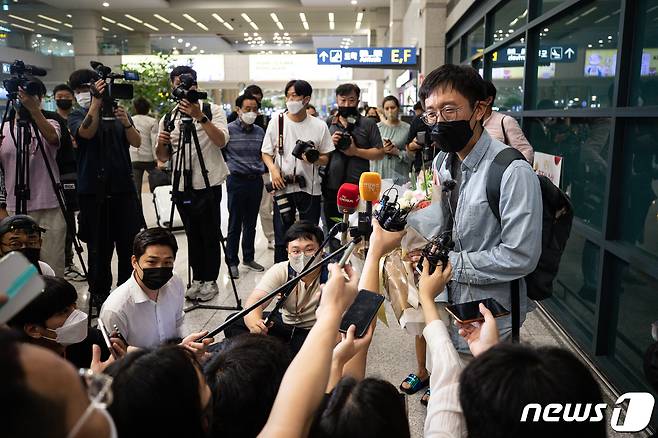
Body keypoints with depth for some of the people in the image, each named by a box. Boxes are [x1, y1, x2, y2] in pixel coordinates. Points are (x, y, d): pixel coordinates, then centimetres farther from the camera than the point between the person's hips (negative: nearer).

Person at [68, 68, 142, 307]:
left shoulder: (119, 112, 14)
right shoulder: (77, 115, 7)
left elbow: (136, 142, 2)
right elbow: (86, 132, -16)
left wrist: (126, 123, -16)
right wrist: (96, 101, -21)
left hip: (123, 187, 2)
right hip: (93, 191, -2)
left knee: (129, 242, 2)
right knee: (100, 246, -1)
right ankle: (99, 293, 12)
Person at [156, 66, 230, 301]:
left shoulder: (212, 110, -1)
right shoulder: (168, 118, 12)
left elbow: (221, 141, -17)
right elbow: (162, 157, 13)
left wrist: (200, 117, -26)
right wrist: (161, 144, -8)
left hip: (208, 184, -4)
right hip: (182, 186, 4)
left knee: (210, 235, 2)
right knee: (192, 235, 11)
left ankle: (210, 281, 14)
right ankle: (198, 279, 22)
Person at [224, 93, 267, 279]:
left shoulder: (260, 131, 9)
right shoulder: (229, 129, -6)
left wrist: (261, 169, 10)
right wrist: (227, 169, -7)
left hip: (256, 180, 5)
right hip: (237, 180, -5)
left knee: (251, 223, 13)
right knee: (235, 224, 1)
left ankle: (248, 258, 26)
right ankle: (232, 262, 11)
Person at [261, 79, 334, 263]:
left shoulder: (319, 126, 2)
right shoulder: (276, 122, 2)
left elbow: (325, 158, 7)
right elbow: (266, 153, 6)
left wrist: (313, 159, -15)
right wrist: (273, 169, -13)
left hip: (310, 188, 0)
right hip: (283, 187, 0)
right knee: (282, 237, 5)